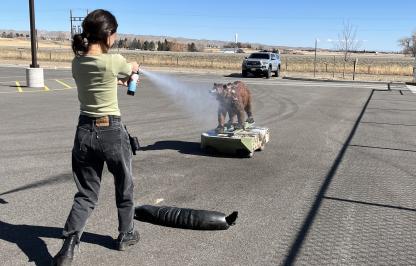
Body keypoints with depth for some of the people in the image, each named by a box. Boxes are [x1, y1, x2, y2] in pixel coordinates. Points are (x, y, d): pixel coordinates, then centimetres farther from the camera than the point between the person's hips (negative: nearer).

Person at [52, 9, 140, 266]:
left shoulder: (77, 63, 1)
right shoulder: (114, 61, -14)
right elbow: (133, 69, 8)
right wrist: (133, 67, 33)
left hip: (85, 131, 5)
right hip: (112, 131, -4)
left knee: (86, 195, 14)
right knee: (124, 187, 19)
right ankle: (126, 235, 35)